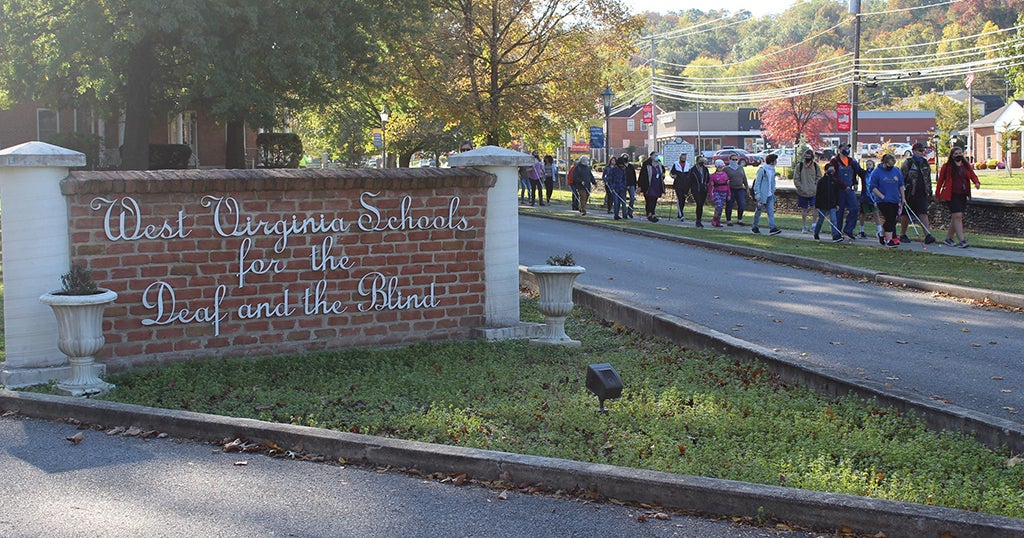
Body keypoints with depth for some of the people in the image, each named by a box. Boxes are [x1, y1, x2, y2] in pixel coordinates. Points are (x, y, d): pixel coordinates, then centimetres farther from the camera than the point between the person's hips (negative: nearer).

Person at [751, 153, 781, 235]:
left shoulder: (772, 169, 10)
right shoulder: (762, 169, -13)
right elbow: (757, 182, -13)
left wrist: (773, 189, 7)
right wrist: (757, 195, -17)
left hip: (770, 195, 6)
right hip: (762, 195, -6)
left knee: (771, 211, -4)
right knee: (759, 210, 6)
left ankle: (772, 228, -11)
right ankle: (755, 227, 21)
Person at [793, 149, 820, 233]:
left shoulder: (816, 166, 2)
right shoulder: (799, 166, -3)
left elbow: (819, 178, 10)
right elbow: (796, 179, -1)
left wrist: (816, 187, -4)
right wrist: (801, 188, -9)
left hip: (813, 192, 0)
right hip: (802, 192, 0)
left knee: (814, 207, -13)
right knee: (803, 210, 8)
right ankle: (804, 227, 20)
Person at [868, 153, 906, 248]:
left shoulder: (896, 171, 9)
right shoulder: (877, 172, -7)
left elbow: (901, 185, 17)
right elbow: (872, 187, -8)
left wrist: (903, 198, 14)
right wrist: (882, 196, -14)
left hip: (895, 200, 6)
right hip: (883, 201, -6)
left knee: (892, 220, 11)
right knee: (889, 220, -15)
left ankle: (882, 234, 33)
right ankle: (889, 240, -11)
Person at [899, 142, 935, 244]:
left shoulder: (925, 163, 14)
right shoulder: (907, 162, -4)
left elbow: (928, 178, 22)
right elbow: (901, 178, -5)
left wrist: (929, 192, 20)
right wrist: (902, 193, -10)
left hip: (922, 193, 4)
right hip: (909, 193, -4)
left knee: (923, 213, -8)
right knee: (906, 214, 7)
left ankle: (928, 235, -18)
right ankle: (902, 235, 21)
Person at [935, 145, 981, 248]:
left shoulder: (966, 166, 13)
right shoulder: (947, 167, -1)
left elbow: (972, 175, 2)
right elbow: (940, 180, 2)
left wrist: (977, 182, -20)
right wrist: (937, 194, 4)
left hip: (963, 195, 6)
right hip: (951, 195, -6)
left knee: (955, 218, 10)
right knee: (957, 216, -13)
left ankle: (948, 238, 22)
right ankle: (961, 240, -15)